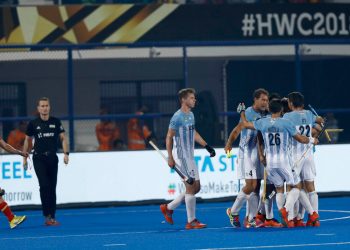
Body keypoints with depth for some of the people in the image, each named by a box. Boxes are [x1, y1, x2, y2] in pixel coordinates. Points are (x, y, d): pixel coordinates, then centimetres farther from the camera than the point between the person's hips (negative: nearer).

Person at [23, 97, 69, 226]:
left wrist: (66, 153, -7)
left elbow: (63, 138, 6)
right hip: (39, 158, -2)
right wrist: (24, 157, 8)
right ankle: (47, 215, -12)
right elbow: (27, 140, 11)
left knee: (52, 188, 5)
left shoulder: (56, 122, 3)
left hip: (52, 157, 2)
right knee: (44, 185, -15)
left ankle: (52, 217, 10)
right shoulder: (33, 123, 0)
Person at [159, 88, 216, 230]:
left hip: (190, 156, 9)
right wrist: (170, 158, -17)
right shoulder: (177, 117, -14)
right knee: (191, 187, -8)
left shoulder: (191, 115, 12)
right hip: (181, 156, -9)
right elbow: (169, 137, -13)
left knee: (196, 187, 11)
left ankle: (168, 208, 21)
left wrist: (207, 146, 21)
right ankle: (191, 222, -3)